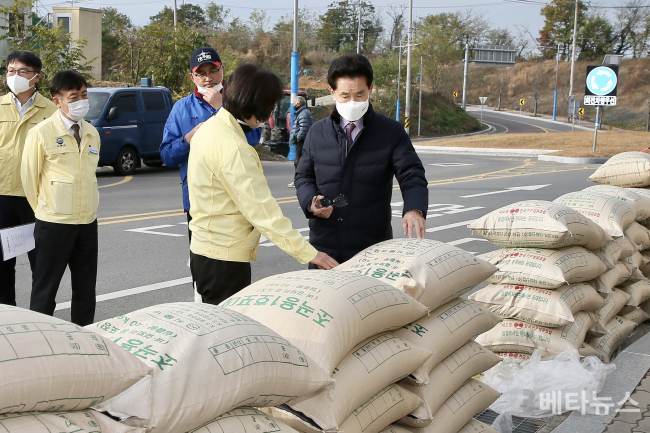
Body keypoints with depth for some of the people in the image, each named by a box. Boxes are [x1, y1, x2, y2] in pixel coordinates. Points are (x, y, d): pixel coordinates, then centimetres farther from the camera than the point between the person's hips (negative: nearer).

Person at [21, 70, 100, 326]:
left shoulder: (92, 133, 9)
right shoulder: (41, 133, -9)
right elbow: (29, 177, -3)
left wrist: (88, 208, 15)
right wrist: (43, 210, 5)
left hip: (88, 222, 5)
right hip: (54, 223, -5)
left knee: (86, 289, 11)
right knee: (45, 289, 4)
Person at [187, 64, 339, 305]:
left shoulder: (209, 128, 8)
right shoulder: (234, 149, -23)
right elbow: (262, 209, -27)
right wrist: (308, 253, -25)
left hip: (204, 249, 10)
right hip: (224, 258, -10)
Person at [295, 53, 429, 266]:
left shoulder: (392, 132, 2)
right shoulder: (317, 132, 9)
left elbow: (411, 176, -6)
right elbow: (303, 176, 17)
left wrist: (414, 209, -28)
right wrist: (311, 201, -6)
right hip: (324, 246, 2)